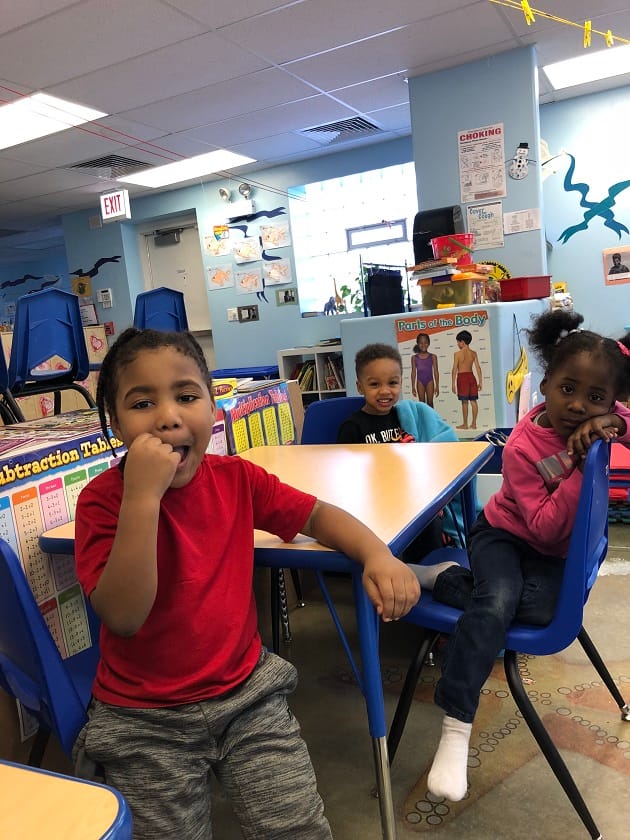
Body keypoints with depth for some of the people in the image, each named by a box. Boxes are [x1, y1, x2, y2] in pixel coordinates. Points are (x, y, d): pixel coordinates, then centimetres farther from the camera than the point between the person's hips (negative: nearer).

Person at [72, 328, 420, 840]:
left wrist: (378, 554, -14)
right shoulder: (103, 500, -16)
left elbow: (317, 515, 4)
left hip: (246, 690, 3)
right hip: (145, 719, -2)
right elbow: (122, 617, -26)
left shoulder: (237, 479, -6)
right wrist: (142, 497, -35)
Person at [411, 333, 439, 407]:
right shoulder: (414, 357, 3)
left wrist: (437, 386, -2)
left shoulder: (433, 357, 1)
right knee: (422, 403, 3)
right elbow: (413, 372, 4)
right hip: (420, 382, 1)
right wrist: (413, 386, 1)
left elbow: (436, 372, 2)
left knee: (430, 402, 2)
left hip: (430, 381, -1)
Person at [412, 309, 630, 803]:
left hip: (563, 552, 4)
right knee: (497, 600, -35)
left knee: (540, 607, -30)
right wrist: (582, 470, -34)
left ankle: (448, 579, -8)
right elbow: (544, 528, -25)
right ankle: (455, 729, -27)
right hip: (505, 534, -3)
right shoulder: (523, 446, -23)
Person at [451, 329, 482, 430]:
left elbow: (454, 369, -9)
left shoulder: (457, 354, -9)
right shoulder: (473, 353, 3)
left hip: (462, 377, -4)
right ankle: (474, 423, 12)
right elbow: (478, 368, 3)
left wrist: (453, 383, -5)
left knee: (464, 402, -1)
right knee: (473, 401, 8)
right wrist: (480, 381, 8)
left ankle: (465, 424, 4)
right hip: (471, 376, 4)